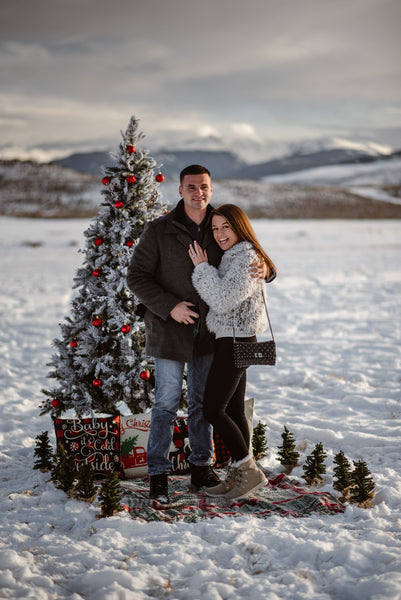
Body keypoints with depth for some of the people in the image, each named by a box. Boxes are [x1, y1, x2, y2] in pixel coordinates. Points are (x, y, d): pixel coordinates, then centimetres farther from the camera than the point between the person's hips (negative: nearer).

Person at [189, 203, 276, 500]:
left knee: (213, 410, -7)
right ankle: (238, 475, 17)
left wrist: (202, 267, -15)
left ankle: (250, 470, 0)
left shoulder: (247, 258, -16)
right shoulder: (233, 257, 15)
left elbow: (223, 300, -23)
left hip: (235, 342, -10)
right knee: (234, 410, 11)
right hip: (233, 340, 10)